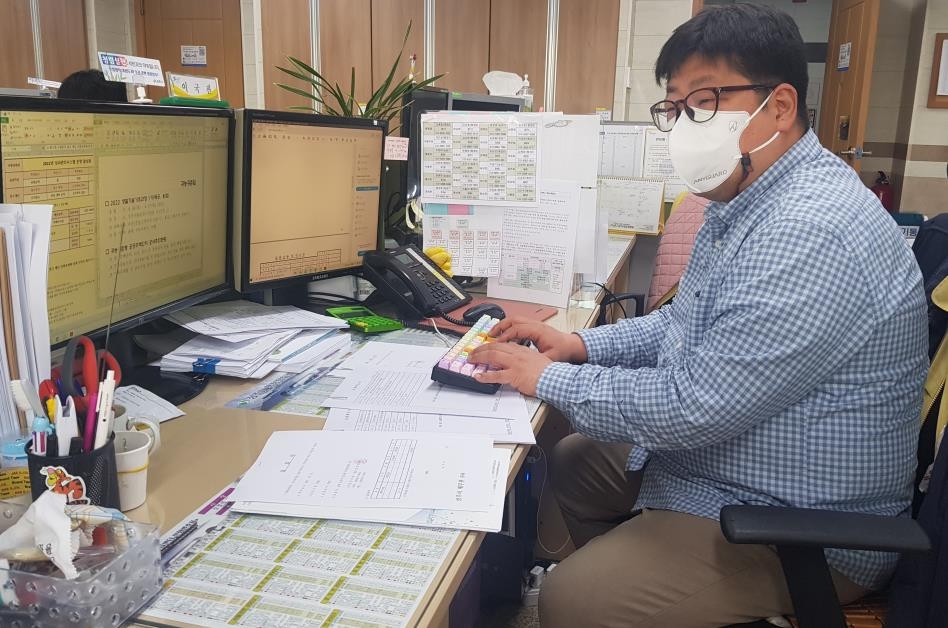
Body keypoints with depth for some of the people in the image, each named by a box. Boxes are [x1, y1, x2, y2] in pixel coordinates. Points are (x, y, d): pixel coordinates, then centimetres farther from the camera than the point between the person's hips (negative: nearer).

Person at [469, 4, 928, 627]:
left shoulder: (812, 234, -30)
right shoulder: (745, 202, 5)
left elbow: (692, 407, -30)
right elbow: (687, 324, 15)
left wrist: (548, 378, -17)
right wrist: (581, 344, 1)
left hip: (800, 534, -10)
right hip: (708, 459, 10)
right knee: (572, 460, 20)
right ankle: (625, 573, 38)